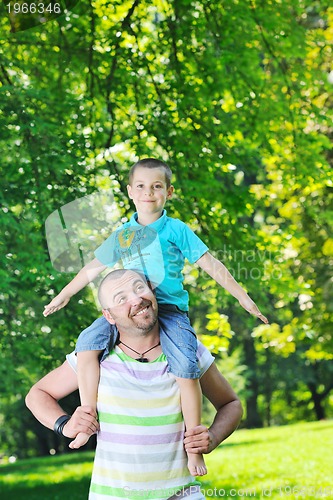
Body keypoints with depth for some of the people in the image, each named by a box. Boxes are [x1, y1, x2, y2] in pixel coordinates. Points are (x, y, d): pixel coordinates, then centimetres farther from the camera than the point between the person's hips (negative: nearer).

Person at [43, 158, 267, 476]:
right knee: (88, 341, -21)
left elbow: (210, 264, 6)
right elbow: (95, 267, 28)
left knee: (185, 367, -25)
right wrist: (64, 295, 34)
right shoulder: (122, 235, 16)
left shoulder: (176, 230, 6)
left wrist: (242, 297, 2)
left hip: (169, 309, -3)